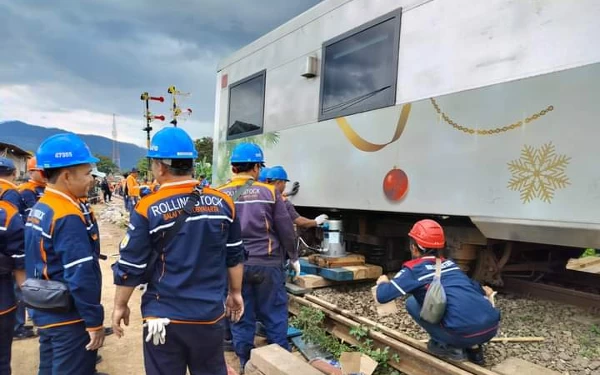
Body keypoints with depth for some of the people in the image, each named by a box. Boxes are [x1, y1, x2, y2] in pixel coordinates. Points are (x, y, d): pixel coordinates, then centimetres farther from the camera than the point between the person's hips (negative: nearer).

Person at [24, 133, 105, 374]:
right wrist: (94, 321, -17)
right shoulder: (68, 217, -23)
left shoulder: (38, 209, 6)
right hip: (69, 319, -9)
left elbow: (38, 263, 14)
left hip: (45, 313, 9)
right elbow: (81, 277, -25)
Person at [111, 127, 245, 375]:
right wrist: (235, 293, 17)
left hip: (164, 317, -2)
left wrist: (120, 306, 7)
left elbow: (130, 267, -9)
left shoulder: (148, 209, -14)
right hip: (210, 313, 3)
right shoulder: (223, 202, -4)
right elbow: (235, 256, 4)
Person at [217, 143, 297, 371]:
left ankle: (245, 364, 24)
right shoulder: (269, 192, -5)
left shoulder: (220, 195, 0)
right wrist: (293, 257, 10)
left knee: (241, 318, 13)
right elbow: (285, 229, -2)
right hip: (268, 263, -1)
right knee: (274, 316, 10)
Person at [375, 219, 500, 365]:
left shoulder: (414, 269, 3)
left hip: (465, 333, -6)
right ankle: (473, 348, 21)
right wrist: (482, 291, 61)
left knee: (412, 303, 13)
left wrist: (382, 282, 22)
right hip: (492, 327, 6)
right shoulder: (449, 264, 21)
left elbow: (383, 296, -1)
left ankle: (447, 346, 8)